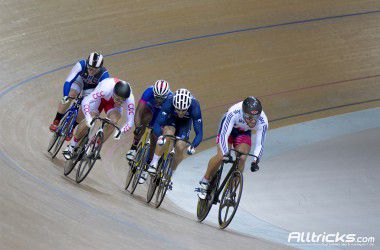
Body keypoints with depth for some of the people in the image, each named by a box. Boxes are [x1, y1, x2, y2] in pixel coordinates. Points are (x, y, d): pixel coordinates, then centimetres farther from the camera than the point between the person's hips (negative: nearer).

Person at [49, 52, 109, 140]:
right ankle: (56, 122, -11)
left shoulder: (104, 75, -39)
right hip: (80, 79, 0)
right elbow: (68, 82, -42)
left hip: (93, 88, 0)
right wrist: (65, 97, -54)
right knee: (70, 95, -25)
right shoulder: (81, 65, -40)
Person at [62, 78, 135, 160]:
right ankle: (72, 146, 3)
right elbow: (85, 101, -45)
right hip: (100, 98, -2)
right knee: (88, 122, -20)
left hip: (113, 104, 2)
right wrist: (88, 118, -60)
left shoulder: (129, 99, -37)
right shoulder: (106, 89, -44)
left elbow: (130, 122, -30)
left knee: (113, 121, -26)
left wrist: (120, 132, -49)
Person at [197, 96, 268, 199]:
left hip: (244, 133, 2)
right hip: (228, 128, -2)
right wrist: (225, 154, -51)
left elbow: (259, 144, -26)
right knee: (220, 156, -22)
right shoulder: (234, 112, -40)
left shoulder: (263, 122, -32)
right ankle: (205, 181, 0)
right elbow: (224, 135, -39)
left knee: (242, 158, -20)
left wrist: (255, 160, -42)